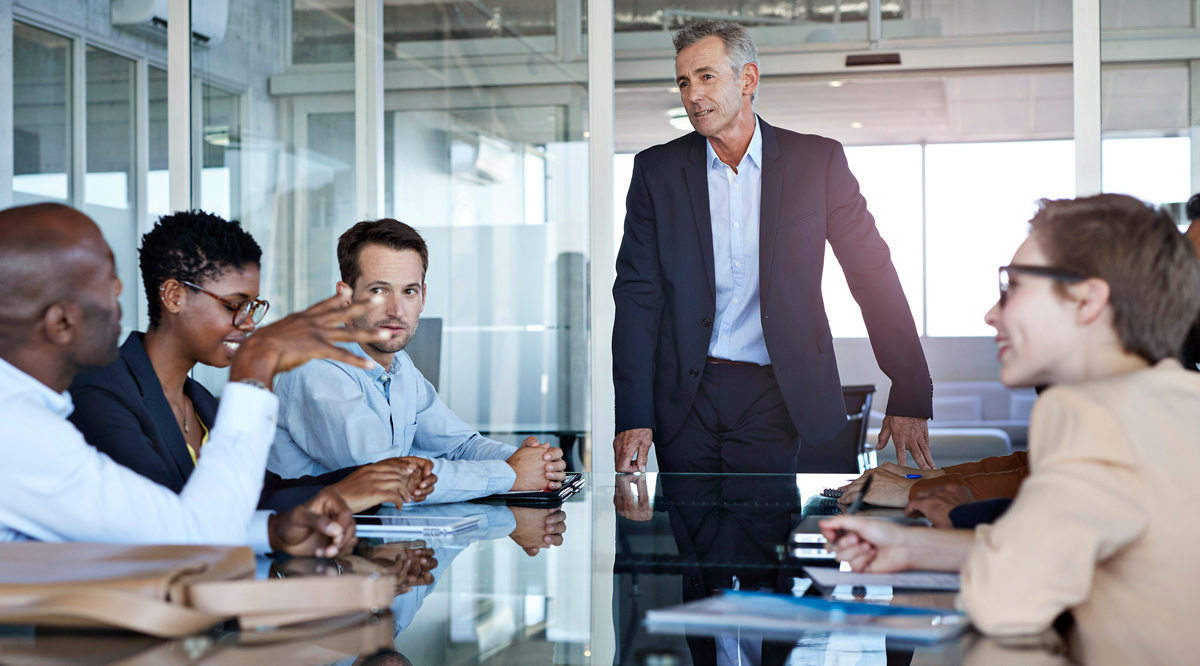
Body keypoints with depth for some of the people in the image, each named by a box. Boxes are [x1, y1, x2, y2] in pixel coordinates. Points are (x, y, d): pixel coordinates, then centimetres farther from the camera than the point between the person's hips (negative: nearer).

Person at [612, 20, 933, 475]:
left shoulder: (817, 161, -1)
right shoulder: (656, 170, 2)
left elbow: (873, 275, 1)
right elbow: (638, 293, -1)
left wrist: (910, 398, -4)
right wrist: (633, 418, -10)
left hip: (773, 399, -1)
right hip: (684, 401, 1)